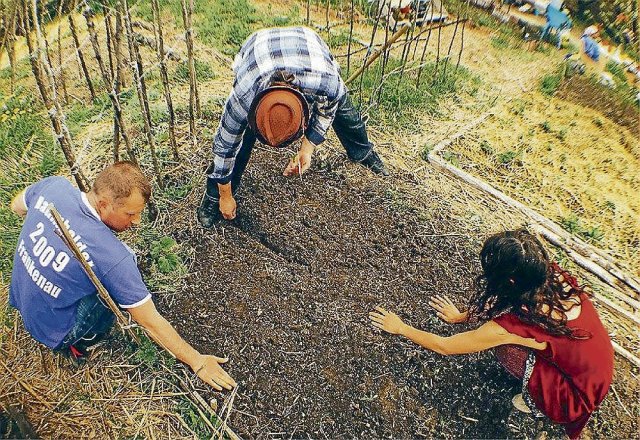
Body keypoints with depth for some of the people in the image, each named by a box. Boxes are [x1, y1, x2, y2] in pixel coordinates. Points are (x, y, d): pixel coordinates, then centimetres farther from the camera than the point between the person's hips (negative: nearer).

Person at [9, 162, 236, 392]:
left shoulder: (53, 186, -18)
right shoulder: (112, 256, -34)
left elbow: (16, 206, 8)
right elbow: (152, 323, -25)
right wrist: (198, 362, -15)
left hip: (19, 298, 7)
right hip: (53, 330, -6)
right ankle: (79, 342, 6)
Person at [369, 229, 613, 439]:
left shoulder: (509, 325, -33)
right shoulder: (553, 274, -18)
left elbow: (445, 347, -17)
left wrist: (400, 328, -2)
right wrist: (462, 315, 13)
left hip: (578, 397, -6)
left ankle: (536, 402, 7)